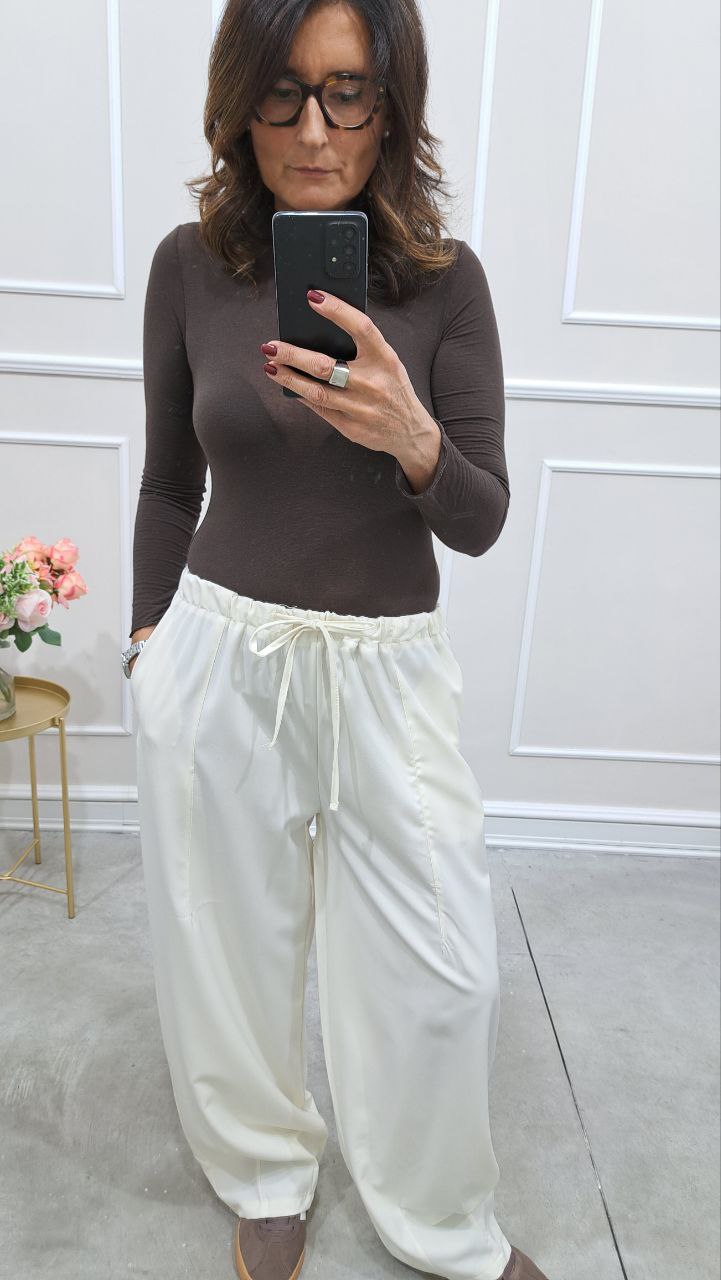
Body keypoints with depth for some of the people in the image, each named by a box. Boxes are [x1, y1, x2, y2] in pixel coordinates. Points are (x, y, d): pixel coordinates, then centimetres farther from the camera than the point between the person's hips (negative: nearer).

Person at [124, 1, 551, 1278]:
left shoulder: (445, 278, -2)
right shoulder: (190, 264, 0)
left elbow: (482, 521, -4)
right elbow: (169, 483, 9)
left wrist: (413, 441, -24)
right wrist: (148, 641, 13)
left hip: (389, 669, 0)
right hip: (219, 658, 1)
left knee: (444, 975, 8)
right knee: (233, 944, 14)